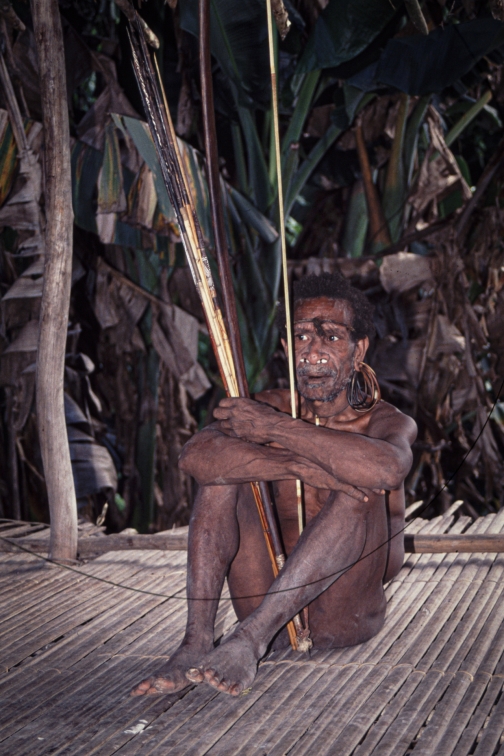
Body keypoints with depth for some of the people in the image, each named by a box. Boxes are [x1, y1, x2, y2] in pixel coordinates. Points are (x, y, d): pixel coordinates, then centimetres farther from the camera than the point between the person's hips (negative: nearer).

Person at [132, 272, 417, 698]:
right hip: (270, 602, 3)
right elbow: (194, 456, -18)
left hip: (345, 615, -2)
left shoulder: (386, 422, -3)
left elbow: (388, 469, -32)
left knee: (361, 488, -27)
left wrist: (275, 428, -24)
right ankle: (196, 642, -26)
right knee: (221, 461, -13)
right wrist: (302, 467, -30)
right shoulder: (267, 409, 4)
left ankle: (251, 638, -34)